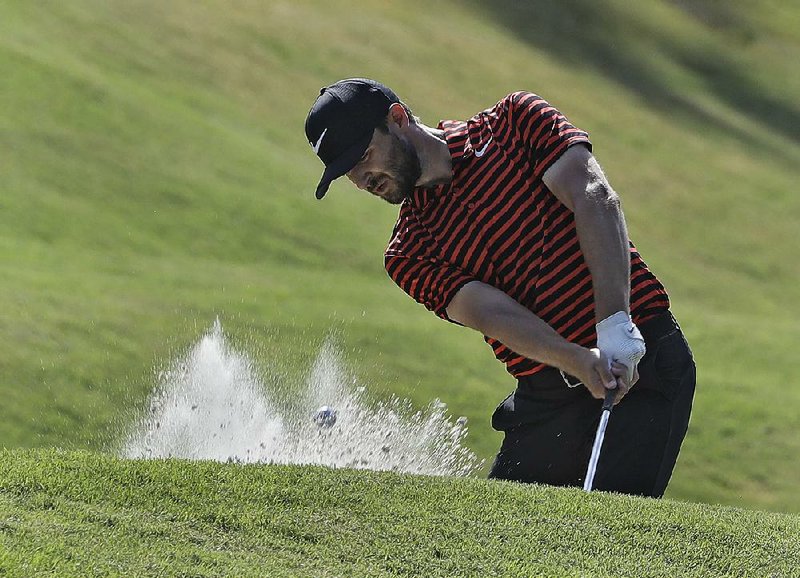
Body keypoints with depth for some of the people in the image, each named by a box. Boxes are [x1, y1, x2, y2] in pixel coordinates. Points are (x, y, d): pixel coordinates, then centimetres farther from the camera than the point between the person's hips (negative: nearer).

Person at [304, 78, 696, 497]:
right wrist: (577, 360, -29)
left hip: (643, 361, -4)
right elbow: (490, 312, -10)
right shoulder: (408, 255, 7)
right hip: (545, 398, 4)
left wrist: (615, 326, -22)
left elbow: (595, 197, -9)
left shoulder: (514, 122, 4)